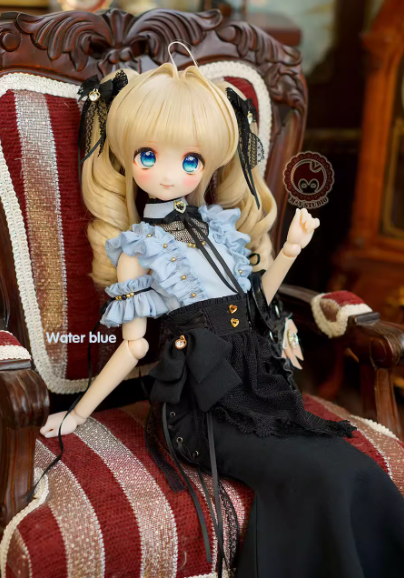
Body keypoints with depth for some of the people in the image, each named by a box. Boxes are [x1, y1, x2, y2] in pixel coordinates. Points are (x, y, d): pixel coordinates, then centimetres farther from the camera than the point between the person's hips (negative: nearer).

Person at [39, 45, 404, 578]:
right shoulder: (136, 248, 0)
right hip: (200, 400, -5)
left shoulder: (222, 226, 11)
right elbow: (134, 346, 2)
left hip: (256, 381, 5)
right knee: (312, 477, -23)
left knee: (358, 471, -13)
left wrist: (290, 250, 11)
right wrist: (78, 414, 1)